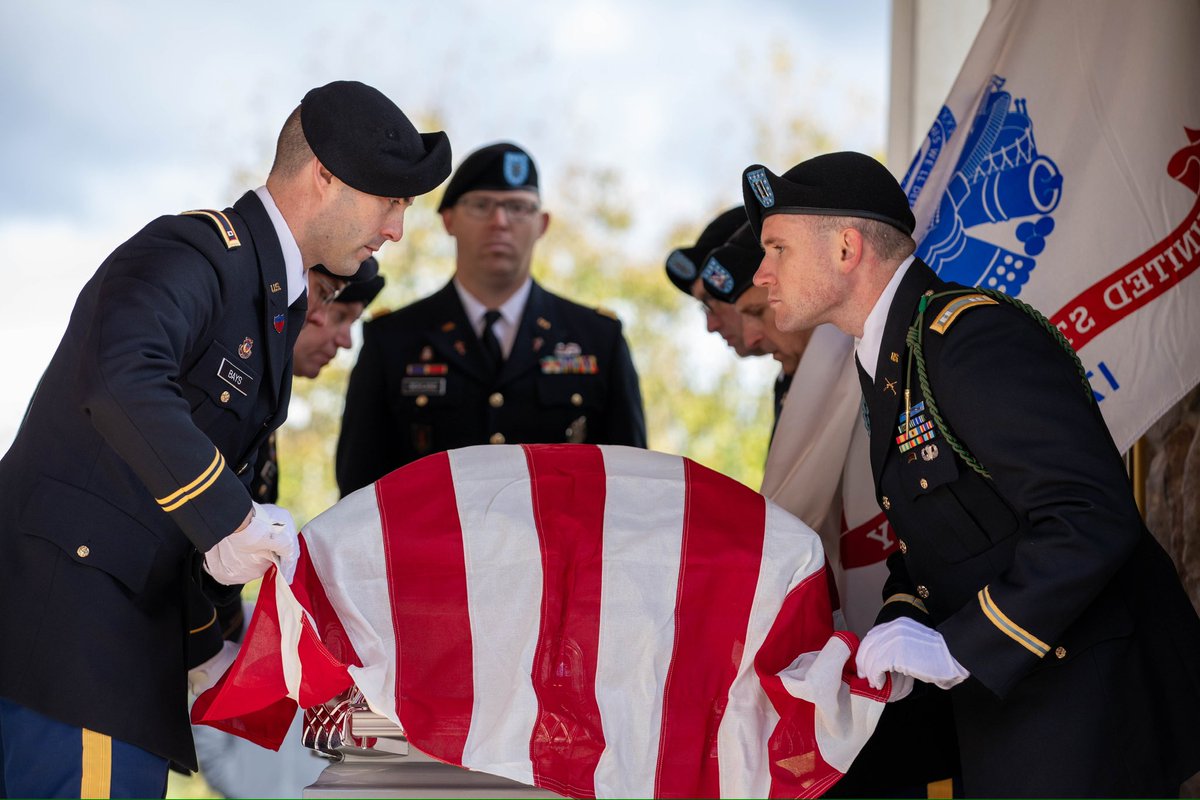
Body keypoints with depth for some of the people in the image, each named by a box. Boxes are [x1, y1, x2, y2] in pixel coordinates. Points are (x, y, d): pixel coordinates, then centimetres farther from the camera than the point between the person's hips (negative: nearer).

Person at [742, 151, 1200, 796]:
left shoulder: (975, 339, -20)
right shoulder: (886, 361, 12)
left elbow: (1093, 519, -28)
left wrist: (956, 649, -25)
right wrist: (902, 621, -3)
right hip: (998, 687, 10)